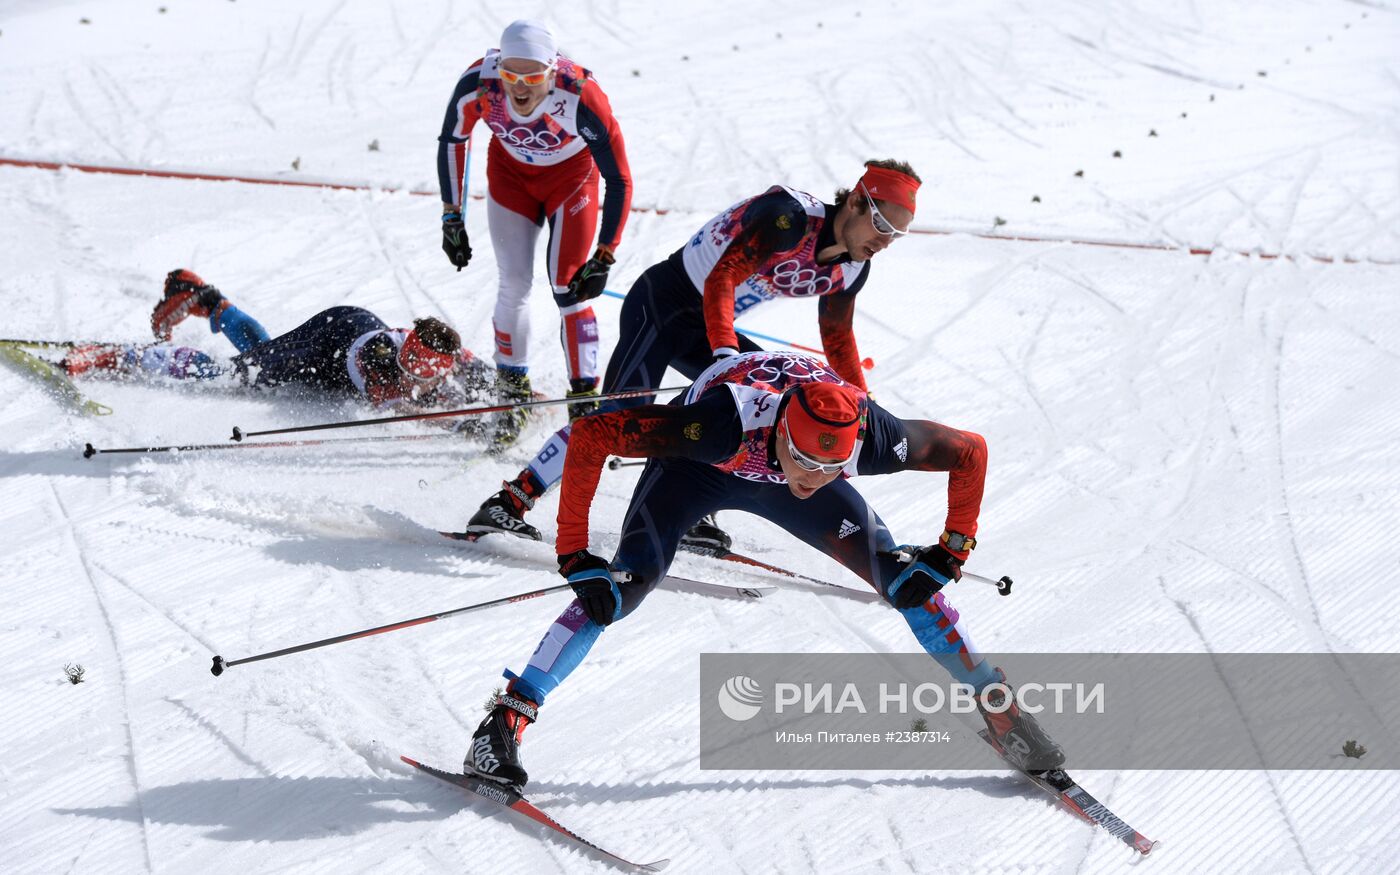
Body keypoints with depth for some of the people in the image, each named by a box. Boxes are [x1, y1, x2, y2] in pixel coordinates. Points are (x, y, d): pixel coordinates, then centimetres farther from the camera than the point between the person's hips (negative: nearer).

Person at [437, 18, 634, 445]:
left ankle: (585, 403, -2)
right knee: (514, 285, -4)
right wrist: (451, 217, -7)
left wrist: (604, 258, -26)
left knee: (568, 287, -11)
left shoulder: (581, 98, -39)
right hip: (510, 170, 2)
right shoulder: (477, 86, -32)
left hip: (571, 172, -2)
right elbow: (452, 142, -9)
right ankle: (513, 396, 12)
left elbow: (619, 181, -27)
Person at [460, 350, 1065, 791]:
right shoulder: (722, 421, -46)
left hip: (769, 480, 3)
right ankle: (508, 718, -19)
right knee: (626, 583, -25)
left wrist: (951, 553, -17)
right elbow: (589, 436, -38)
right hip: (696, 464, -2)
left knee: (903, 578, -9)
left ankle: (996, 705, 10)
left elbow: (970, 451, -17)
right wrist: (574, 555, -35)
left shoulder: (869, 437, -37)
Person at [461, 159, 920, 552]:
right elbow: (721, 280, -33)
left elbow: (838, 341, 17)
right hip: (662, 303, -9)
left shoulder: (851, 269, 0)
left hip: (708, 326, 9)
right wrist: (725, 352, -45)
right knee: (620, 415, -22)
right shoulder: (787, 217, -25)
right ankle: (508, 503, -18)